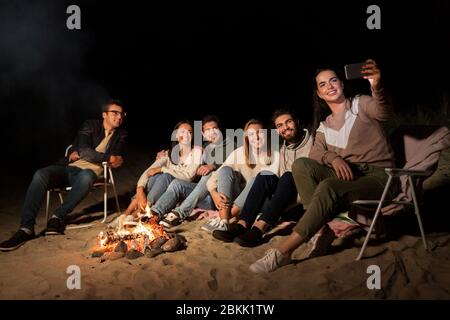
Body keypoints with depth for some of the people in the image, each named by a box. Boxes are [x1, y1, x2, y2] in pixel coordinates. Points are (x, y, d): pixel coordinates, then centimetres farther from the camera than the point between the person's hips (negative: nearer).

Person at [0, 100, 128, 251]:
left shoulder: (121, 135, 12)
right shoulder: (90, 125, 8)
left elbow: (117, 159, -3)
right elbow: (83, 150, -8)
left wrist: (84, 153, -4)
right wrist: (107, 158, -13)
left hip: (90, 171, -1)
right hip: (69, 167, 1)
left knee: (86, 177, -40)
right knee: (40, 175, -29)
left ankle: (57, 216, -28)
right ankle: (26, 228, -29)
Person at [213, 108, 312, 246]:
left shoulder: (311, 143, 0)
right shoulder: (283, 150, 17)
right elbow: (281, 183, 14)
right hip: (286, 199, 4)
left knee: (288, 177, -32)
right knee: (265, 176, -21)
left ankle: (259, 227, -46)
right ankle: (242, 224, -35)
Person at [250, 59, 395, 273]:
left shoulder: (361, 104, 3)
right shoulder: (324, 127, 17)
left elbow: (384, 112, -21)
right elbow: (315, 155, 1)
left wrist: (376, 87, -44)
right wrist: (332, 158, -23)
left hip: (377, 176, -4)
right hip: (347, 175, 5)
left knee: (328, 188, -35)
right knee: (301, 165, -21)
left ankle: (283, 252, -33)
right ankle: (323, 229, -24)